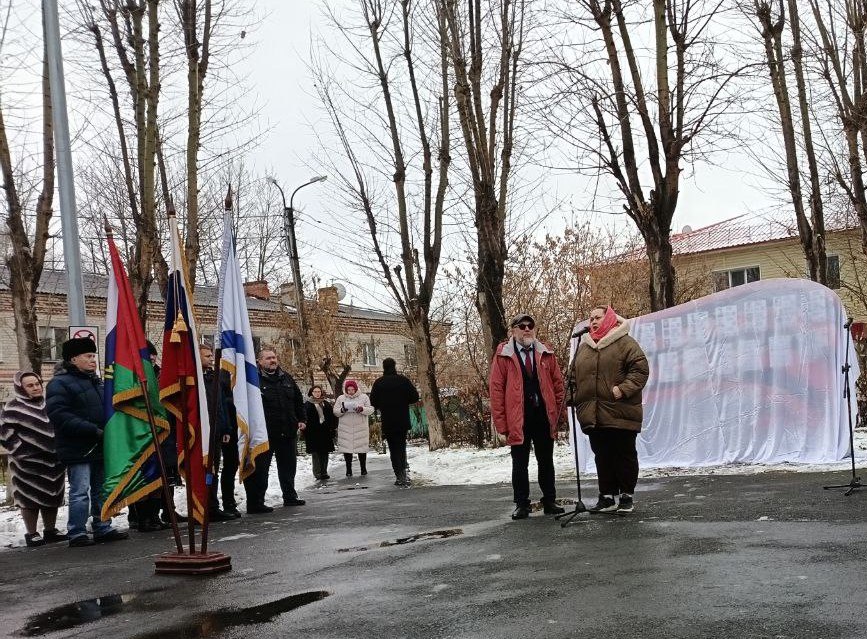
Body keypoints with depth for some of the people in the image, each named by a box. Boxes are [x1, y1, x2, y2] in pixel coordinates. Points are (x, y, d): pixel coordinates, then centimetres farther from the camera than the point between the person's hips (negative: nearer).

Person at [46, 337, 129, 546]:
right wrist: (93, 430, -24)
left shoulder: (97, 381, 18)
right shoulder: (60, 384, -10)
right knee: (80, 492, -6)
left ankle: (103, 529, 22)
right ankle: (77, 534, 1)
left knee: (101, 490, 13)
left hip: (100, 448, 8)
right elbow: (60, 416, -21)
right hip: (78, 449, -8)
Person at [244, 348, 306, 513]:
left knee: (288, 466, 16)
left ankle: (290, 497, 30)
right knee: (260, 469, -3)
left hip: (288, 431, 6)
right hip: (265, 433, -6)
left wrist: (301, 419, 12)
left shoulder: (286, 378, 13)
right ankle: (255, 503, 2)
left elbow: (298, 400, 19)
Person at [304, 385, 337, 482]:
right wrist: (305, 431, -9)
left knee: (325, 453, 7)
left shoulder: (326, 404, 13)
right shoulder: (307, 405, 1)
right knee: (315, 453, -6)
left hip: (325, 431, 4)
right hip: (313, 433, -4)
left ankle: (324, 472, 13)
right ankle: (318, 473, -4)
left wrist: (333, 428, 4)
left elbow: (332, 416, 13)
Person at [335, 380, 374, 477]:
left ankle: (363, 468, 14)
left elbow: (371, 410, -2)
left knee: (362, 448, 2)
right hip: (345, 428, 1)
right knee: (346, 448, 0)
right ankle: (348, 469, 9)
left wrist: (362, 409, -21)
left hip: (361, 428, -1)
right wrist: (342, 410, -18)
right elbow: (335, 411, 2)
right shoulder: (340, 398, 7)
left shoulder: (364, 397, 4)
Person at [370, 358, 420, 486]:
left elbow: (373, 402, -3)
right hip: (403, 420, 1)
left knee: (393, 448, 4)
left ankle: (399, 476, -5)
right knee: (401, 446, 18)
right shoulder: (403, 380, -3)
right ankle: (403, 474, 17)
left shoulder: (379, 383, -4)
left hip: (387, 422, -1)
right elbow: (415, 397, -4)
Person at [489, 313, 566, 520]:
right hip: (518, 421, -3)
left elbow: (558, 384, 11)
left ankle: (549, 502, 23)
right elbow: (495, 390, -5)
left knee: (546, 462, 12)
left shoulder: (546, 354, 5)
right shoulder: (503, 355, -4)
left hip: (544, 419, 3)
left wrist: (556, 413, 4)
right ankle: (521, 505, 15)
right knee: (519, 465, 6)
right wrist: (501, 425, -9)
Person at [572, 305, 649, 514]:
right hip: (593, 416, 6)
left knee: (625, 455, 3)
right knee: (602, 457, 9)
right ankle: (607, 497, 16)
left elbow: (640, 368, -10)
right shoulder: (583, 347, 15)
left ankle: (626, 496, 13)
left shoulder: (625, 343, -3)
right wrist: (577, 399, 8)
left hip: (620, 414, -5)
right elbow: (575, 376, 20)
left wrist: (623, 389, -19)